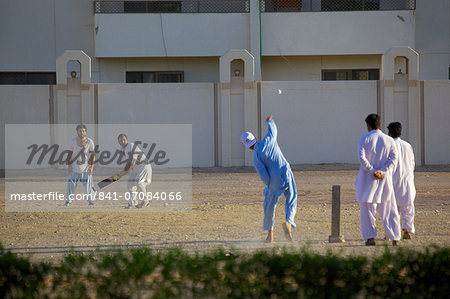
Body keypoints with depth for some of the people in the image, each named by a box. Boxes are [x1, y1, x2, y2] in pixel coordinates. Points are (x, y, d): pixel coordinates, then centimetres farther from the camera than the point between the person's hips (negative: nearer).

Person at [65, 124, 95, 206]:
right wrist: (69, 165, -4)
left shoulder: (89, 142, -5)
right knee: (71, 183, -3)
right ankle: (68, 200, 6)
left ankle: (90, 200, 12)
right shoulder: (72, 141, -4)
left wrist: (92, 166, -5)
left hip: (86, 167, 0)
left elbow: (92, 154, 1)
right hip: (75, 167, 0)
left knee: (88, 184, 0)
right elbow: (70, 154, 2)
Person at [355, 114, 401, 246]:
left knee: (367, 209, 4)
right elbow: (394, 158, -7)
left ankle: (370, 238, 0)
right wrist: (382, 171, -12)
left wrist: (373, 171, -11)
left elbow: (362, 158, -15)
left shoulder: (364, 139, -3)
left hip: (367, 179, -2)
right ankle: (395, 237, 3)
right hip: (384, 180, 2)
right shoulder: (389, 140, 4)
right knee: (389, 209, 7)